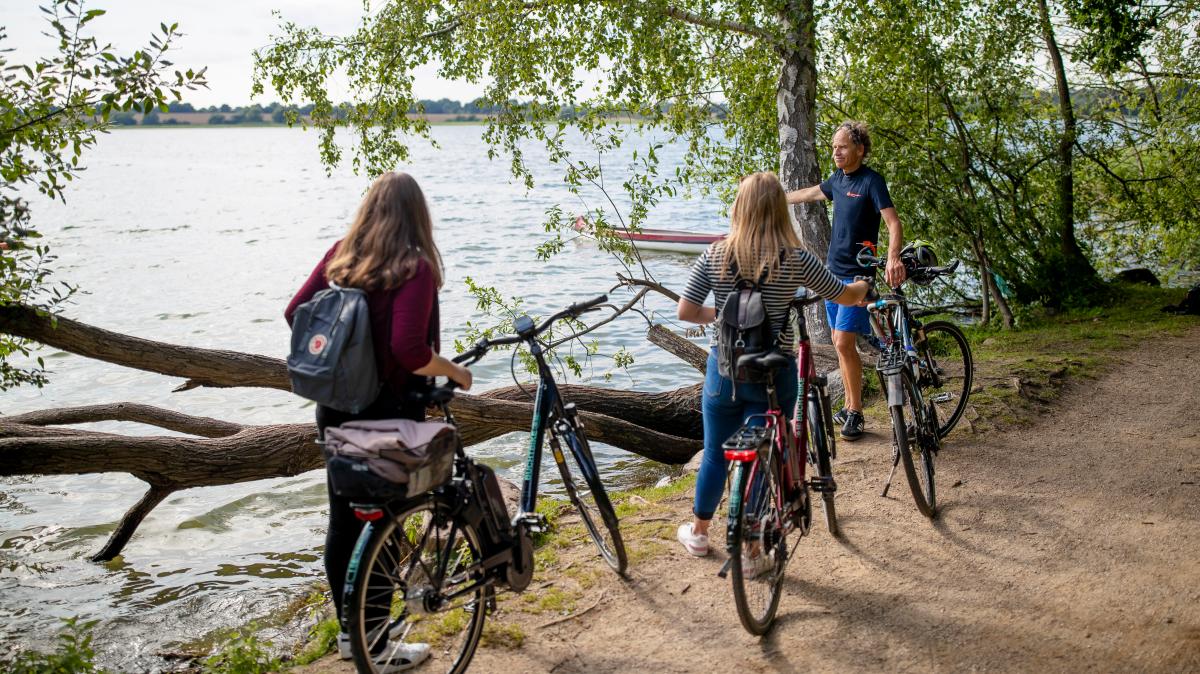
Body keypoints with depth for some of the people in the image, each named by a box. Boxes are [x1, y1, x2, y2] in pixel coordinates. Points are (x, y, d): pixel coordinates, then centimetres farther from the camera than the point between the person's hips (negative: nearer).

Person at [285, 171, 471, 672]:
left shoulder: (341, 253, 1)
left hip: (335, 408, 6)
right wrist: (456, 373, -10)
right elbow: (408, 349, -27)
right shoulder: (415, 266, -17)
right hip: (386, 414, -6)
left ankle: (350, 631, 33)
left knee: (343, 522, 16)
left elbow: (295, 313, 2)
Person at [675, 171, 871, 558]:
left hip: (723, 372, 2)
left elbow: (685, 312, -8)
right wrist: (864, 285, 24)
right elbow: (846, 297, 1)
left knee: (715, 455, 19)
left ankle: (698, 534, 35)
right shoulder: (796, 260, -11)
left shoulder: (714, 256, -8)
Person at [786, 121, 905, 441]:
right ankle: (849, 405, 22)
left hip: (856, 274, -8)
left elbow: (893, 223, -23)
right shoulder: (838, 179, 9)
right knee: (839, 341, 11)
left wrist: (893, 258, -41)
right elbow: (810, 193, 29)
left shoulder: (872, 181, -13)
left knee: (844, 344, -11)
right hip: (833, 270, 8)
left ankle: (856, 413, 2)